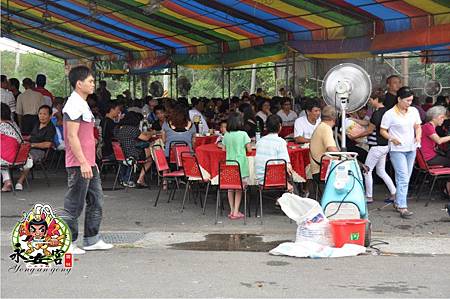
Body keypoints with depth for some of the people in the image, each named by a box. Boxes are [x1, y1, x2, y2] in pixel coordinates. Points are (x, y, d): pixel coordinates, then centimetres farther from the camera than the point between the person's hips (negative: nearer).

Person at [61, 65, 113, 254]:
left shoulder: (83, 104, 18)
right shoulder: (74, 105, -14)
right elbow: (72, 136, -20)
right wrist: (83, 163, -23)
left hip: (88, 163, 10)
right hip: (79, 164, -10)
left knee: (96, 201, 13)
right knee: (74, 205, -3)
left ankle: (92, 240, 21)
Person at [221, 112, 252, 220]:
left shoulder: (226, 135, 2)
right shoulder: (243, 134, -8)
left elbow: (224, 149, 9)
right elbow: (249, 149, -5)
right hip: (241, 164, -3)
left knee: (230, 188, 13)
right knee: (239, 188, 4)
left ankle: (232, 211, 17)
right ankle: (236, 212, 2)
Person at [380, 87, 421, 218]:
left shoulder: (414, 111, 6)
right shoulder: (390, 114, -10)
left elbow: (418, 126, 15)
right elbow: (382, 131, -5)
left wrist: (418, 136, -5)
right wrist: (392, 139, -21)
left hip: (411, 149, 6)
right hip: (397, 150, -6)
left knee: (405, 178, 13)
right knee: (403, 178, -14)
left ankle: (398, 202, 26)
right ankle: (402, 207, -14)